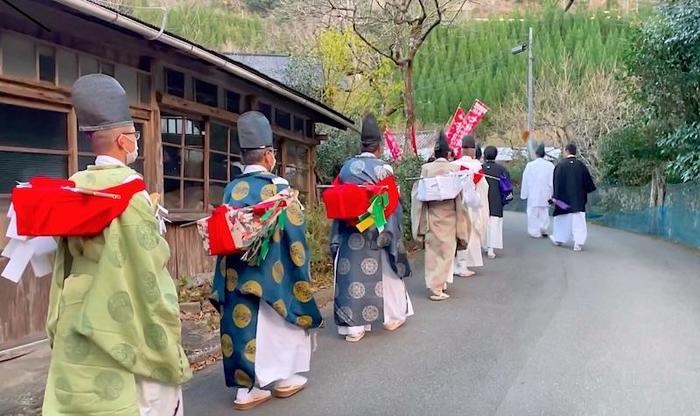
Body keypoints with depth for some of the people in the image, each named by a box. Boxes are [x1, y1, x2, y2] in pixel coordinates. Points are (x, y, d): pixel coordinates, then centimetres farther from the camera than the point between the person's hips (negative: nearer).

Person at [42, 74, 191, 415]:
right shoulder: (130, 189, -17)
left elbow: (65, 264, 10)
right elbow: (147, 269, -19)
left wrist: (61, 323, 20)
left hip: (77, 324, 8)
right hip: (123, 327, -8)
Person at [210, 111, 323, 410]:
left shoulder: (232, 189, 2)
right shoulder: (277, 186, -12)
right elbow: (293, 232, -11)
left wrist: (229, 274, 13)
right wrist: (300, 266, 1)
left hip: (237, 273, 4)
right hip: (272, 272, -4)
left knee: (243, 323, 10)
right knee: (278, 323, 13)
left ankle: (246, 387, 16)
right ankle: (285, 377, 26)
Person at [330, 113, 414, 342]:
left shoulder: (346, 167, 2)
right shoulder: (381, 168, -9)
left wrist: (337, 237, 10)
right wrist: (392, 235, -1)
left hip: (348, 232, 3)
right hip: (375, 233, -2)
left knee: (350, 274, 6)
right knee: (384, 273, 13)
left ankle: (352, 324, 9)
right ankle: (392, 316, 29)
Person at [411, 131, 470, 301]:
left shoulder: (426, 168, -6)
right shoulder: (454, 169, -10)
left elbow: (418, 192, -5)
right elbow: (459, 194, -5)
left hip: (430, 215, 2)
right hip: (448, 217, -2)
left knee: (432, 250, 15)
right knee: (445, 251, 6)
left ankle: (434, 283, 24)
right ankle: (438, 287, 6)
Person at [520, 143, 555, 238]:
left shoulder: (530, 165, -10)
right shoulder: (550, 165, -4)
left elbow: (525, 181, -4)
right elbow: (553, 181, 0)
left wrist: (524, 194, 4)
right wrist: (552, 194, 8)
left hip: (533, 194, -3)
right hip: (546, 194, 3)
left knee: (533, 213, 5)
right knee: (544, 212, 17)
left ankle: (535, 232, 6)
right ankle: (544, 230, 19)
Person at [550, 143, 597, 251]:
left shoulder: (560, 165, -8)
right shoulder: (581, 165, -2)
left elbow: (556, 182, -10)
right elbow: (588, 181, 4)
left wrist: (555, 196, -8)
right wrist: (587, 190, 23)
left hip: (564, 197, -1)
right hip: (578, 198, 1)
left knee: (562, 218, 15)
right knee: (578, 219, 0)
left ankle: (558, 239, 27)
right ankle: (578, 242, -9)